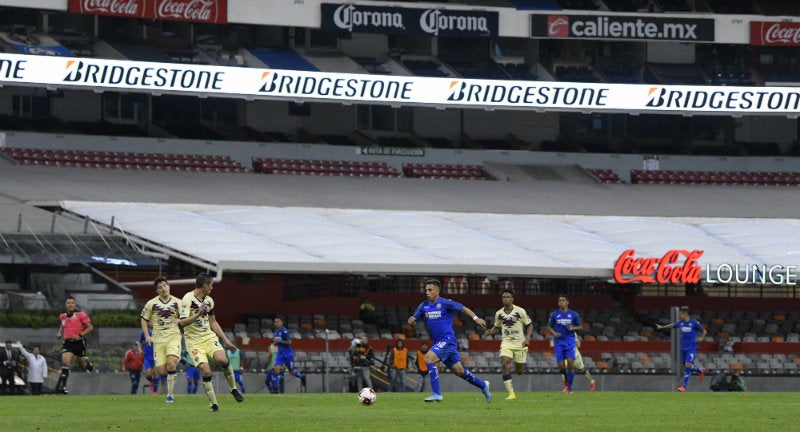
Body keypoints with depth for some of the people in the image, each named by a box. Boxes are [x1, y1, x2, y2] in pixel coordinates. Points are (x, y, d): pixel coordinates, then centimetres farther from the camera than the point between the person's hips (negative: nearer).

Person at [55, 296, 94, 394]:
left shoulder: (80, 314, -8)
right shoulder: (63, 316, 7)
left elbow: (90, 327, -6)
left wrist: (80, 335, -17)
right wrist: (59, 333, 8)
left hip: (79, 342, -2)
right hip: (68, 343, 2)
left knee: (82, 365, 11)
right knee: (66, 362, -17)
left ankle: (87, 363, 50)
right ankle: (62, 386, -21)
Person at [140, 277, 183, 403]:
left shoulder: (177, 302, 3)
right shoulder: (151, 304, 2)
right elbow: (144, 320, 12)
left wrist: (179, 320, -9)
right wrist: (147, 335, 0)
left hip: (173, 337, -1)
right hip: (158, 339, 1)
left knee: (171, 363, -22)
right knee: (161, 371, -6)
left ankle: (170, 394, -12)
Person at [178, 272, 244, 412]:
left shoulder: (209, 301, 10)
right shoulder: (188, 299, -12)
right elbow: (182, 323, -20)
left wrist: (225, 339, 21)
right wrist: (198, 314, -33)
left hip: (209, 337, 5)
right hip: (194, 341, -5)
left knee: (222, 359, -22)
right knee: (205, 370, -18)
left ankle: (233, 388, -1)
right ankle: (213, 403, -6)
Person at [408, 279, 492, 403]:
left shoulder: (445, 303, -7)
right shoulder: (424, 306, 10)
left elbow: (463, 309, -6)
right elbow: (414, 320, 12)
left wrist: (475, 318, -21)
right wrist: (411, 321, -12)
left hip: (447, 340, -7)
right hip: (438, 342, 7)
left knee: (428, 358, -24)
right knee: (459, 371, 12)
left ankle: (436, 394, -23)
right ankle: (483, 385, 31)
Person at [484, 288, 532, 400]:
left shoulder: (520, 311, -8)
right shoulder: (499, 314, 1)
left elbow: (529, 325, 0)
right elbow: (497, 327, 17)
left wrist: (527, 338, -14)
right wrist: (490, 332, -5)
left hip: (520, 343, -2)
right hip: (506, 343, 2)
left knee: (519, 371, 6)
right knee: (505, 365, -21)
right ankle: (511, 393, -18)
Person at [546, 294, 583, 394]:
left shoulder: (573, 314, 3)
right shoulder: (554, 315, 5)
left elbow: (580, 326, 10)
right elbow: (549, 327, 14)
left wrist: (574, 328, -12)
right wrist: (554, 333, -7)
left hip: (570, 341, -1)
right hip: (558, 342, 1)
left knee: (570, 363, -14)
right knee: (561, 366, -5)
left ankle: (569, 387, -4)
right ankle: (566, 377, 29)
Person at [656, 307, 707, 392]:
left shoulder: (694, 322, -11)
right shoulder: (681, 322, 5)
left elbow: (704, 331, -1)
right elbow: (673, 325, 25)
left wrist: (701, 338, -19)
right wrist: (662, 327, 31)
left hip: (692, 348, -6)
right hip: (683, 347, 6)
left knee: (688, 365, -16)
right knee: (686, 367, 12)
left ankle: (684, 386, -11)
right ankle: (701, 370, 40)